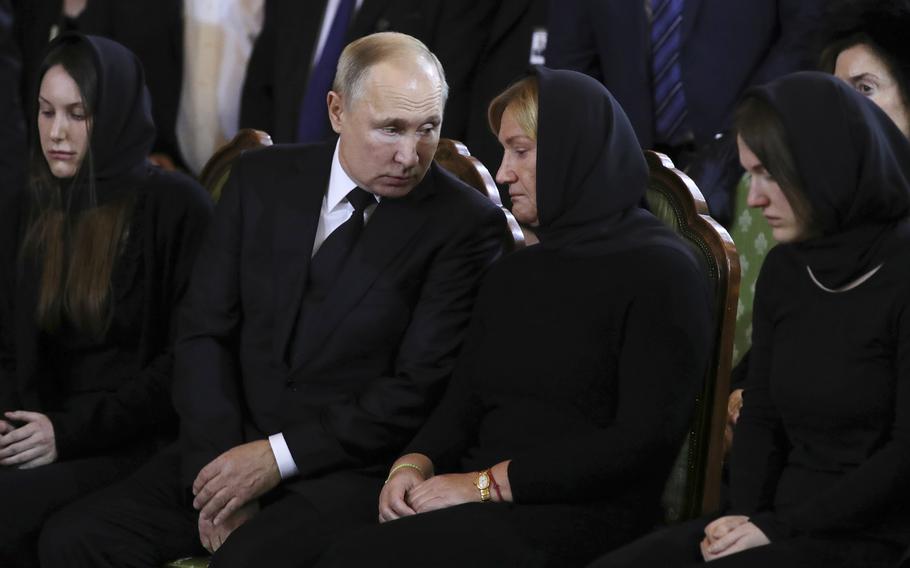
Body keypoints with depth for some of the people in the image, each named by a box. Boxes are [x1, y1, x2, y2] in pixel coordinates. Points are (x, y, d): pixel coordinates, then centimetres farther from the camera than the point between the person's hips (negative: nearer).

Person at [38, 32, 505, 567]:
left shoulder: (467, 223, -7)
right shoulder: (263, 179, 7)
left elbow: (420, 389, -10)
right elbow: (206, 329, 5)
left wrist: (278, 455, -14)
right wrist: (218, 463, -9)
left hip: (355, 469, -4)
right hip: (230, 448, 5)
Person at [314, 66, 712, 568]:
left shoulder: (659, 273, -2)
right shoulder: (510, 275, 21)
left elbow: (644, 438, -11)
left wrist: (489, 482, -13)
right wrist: (415, 464, -6)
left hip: (582, 518, -6)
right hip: (484, 507, 6)